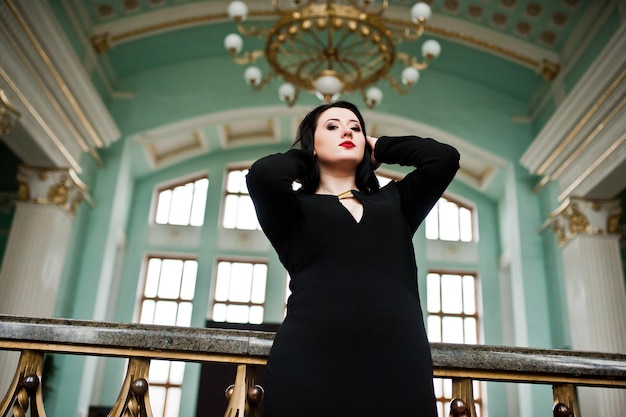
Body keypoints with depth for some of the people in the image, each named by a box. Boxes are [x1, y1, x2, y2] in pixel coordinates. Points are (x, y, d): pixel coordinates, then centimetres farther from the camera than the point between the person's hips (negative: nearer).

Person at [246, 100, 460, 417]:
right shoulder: (295, 210, 13)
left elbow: (445, 157, 10)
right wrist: (304, 158, 14)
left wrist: (379, 148, 24)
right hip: (310, 364, -2)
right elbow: (262, 174, -8)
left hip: (399, 363, 3)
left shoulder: (393, 201, 23)